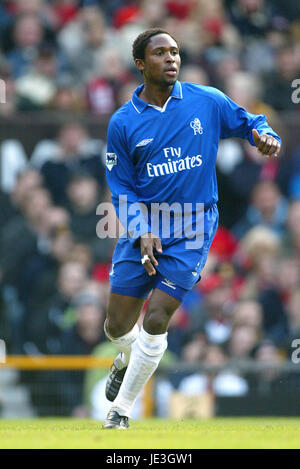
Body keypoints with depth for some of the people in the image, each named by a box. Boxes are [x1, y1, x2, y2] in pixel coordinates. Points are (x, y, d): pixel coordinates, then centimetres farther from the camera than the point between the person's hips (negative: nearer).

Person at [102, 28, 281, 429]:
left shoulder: (206, 102, -3)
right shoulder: (123, 122, -1)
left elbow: (249, 122, 11)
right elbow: (122, 187, 3)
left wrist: (266, 137, -13)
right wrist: (141, 232, -12)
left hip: (191, 232, -1)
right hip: (143, 228, 2)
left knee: (155, 322, -12)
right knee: (117, 326, 4)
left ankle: (122, 408, 5)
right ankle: (127, 360, 42)